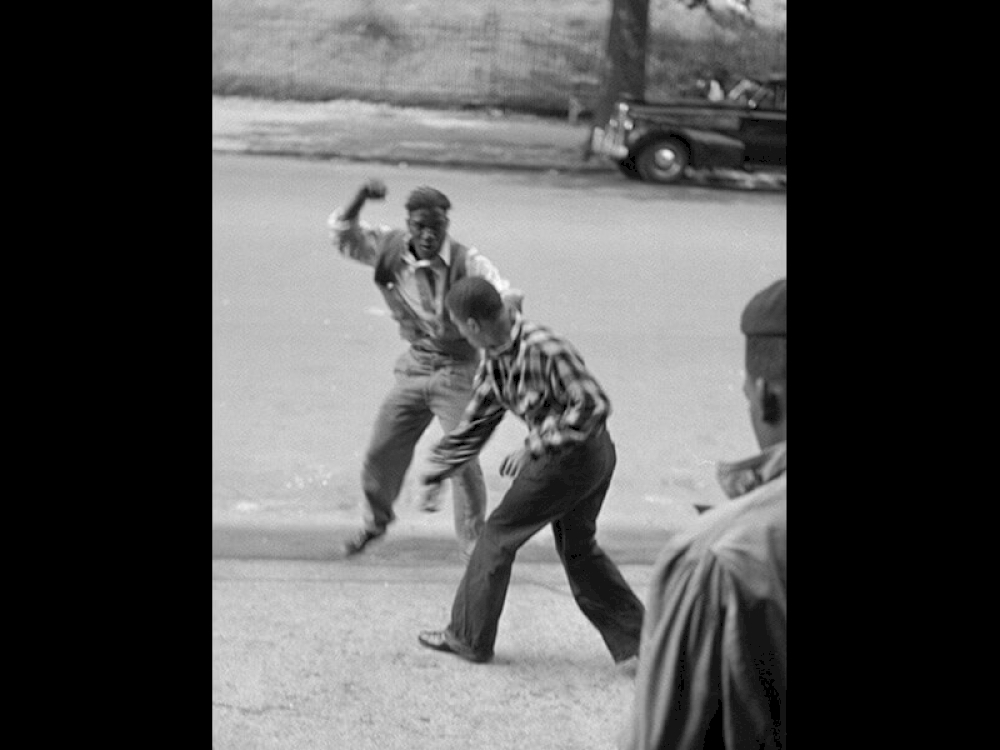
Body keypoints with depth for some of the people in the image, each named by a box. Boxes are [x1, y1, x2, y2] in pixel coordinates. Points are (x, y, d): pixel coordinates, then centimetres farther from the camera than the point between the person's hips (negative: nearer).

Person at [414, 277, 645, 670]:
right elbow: (475, 422, 16)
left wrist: (534, 447, -23)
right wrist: (434, 470, 21)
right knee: (577, 548, 20)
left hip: (572, 456, -9)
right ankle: (637, 642, 23)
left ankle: (468, 638, 17)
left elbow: (593, 406, -25)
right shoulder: (495, 358, 4)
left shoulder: (544, 349, -26)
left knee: (499, 534, 4)